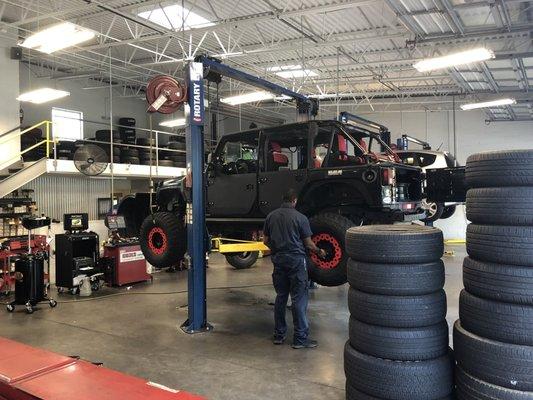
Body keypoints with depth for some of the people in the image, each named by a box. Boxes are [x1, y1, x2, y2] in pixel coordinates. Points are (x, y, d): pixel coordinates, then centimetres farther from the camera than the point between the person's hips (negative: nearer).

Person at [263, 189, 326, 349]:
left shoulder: (271, 216, 6)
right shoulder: (300, 218, -8)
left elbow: (265, 241, 11)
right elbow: (308, 244, -4)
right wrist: (319, 251, 15)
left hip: (278, 260, 5)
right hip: (296, 260, -5)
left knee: (280, 297, 14)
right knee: (299, 299, 0)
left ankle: (279, 334, 20)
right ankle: (300, 338, 3)